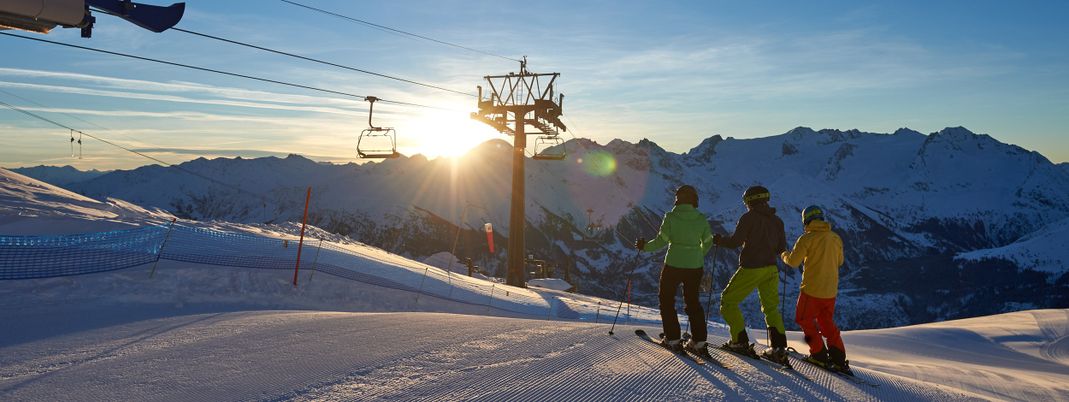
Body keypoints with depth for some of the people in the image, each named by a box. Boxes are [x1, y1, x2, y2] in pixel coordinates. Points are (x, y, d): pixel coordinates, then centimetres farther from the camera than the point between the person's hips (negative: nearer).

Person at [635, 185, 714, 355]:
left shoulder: (671, 217, -8)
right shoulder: (701, 218, 1)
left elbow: (661, 241, -11)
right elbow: (708, 243, 9)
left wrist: (644, 247, 6)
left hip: (674, 265, -3)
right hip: (695, 266, 3)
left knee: (666, 300, 14)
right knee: (693, 302, 17)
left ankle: (673, 339, 9)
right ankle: (699, 342, 10)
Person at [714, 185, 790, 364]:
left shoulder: (749, 218, -9)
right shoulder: (776, 220, 8)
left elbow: (735, 242, -14)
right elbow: (782, 247, 11)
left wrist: (720, 240, 4)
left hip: (751, 269, -6)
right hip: (771, 269, 6)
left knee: (728, 301, 7)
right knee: (771, 307, 15)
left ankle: (740, 341, 2)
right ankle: (779, 347, 4)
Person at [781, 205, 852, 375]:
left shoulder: (807, 238, -13)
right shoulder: (836, 238, 5)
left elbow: (793, 262, -14)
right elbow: (839, 262, 17)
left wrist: (784, 255, 7)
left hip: (812, 289, -6)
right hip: (831, 290, 6)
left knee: (805, 320, 12)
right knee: (827, 323, 18)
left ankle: (819, 355, 9)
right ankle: (839, 359, 12)